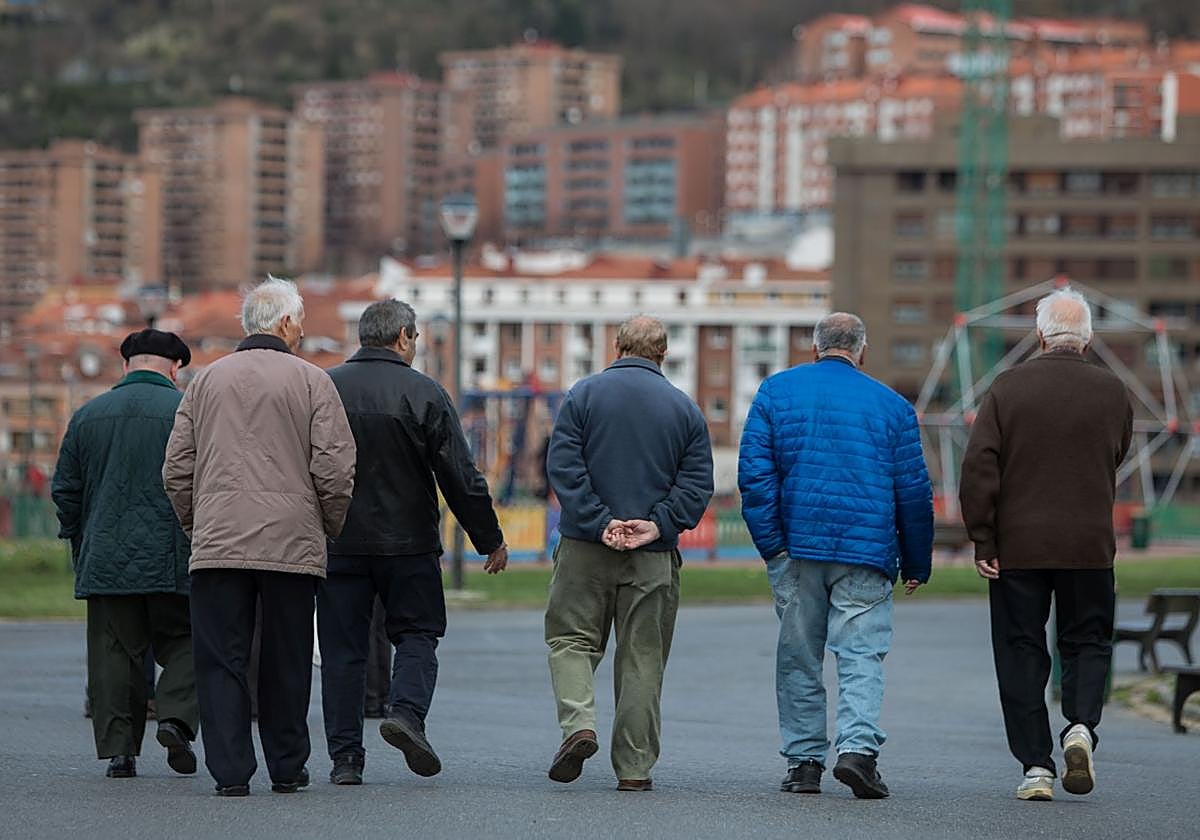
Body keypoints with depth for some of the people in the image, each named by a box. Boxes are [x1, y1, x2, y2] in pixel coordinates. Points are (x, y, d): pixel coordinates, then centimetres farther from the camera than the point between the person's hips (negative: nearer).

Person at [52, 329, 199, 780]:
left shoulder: (87, 416, 9)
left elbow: (66, 491, 12)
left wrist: (79, 546, 22)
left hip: (107, 559, 3)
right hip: (172, 558, -2)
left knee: (115, 652, 6)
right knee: (183, 644, 9)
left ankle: (119, 747, 2)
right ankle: (176, 717, -12)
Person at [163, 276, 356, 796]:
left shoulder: (207, 380, 10)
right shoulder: (311, 382, 0)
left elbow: (177, 470, 10)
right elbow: (335, 470, -5)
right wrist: (330, 529, 11)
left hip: (218, 543, 1)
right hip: (292, 545, -1)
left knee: (221, 660, 2)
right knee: (286, 663, 9)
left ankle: (231, 770, -5)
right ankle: (287, 769, 16)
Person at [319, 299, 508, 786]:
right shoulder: (424, 394, -6)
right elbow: (461, 477, -5)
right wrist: (490, 540, 5)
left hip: (338, 542, 2)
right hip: (408, 543, -2)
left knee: (342, 647, 7)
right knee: (417, 633, 12)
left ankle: (345, 756, 4)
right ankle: (406, 710, -13)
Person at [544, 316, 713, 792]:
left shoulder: (585, 394, 1)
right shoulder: (685, 408, 6)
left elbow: (563, 465, -9)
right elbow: (696, 482, -2)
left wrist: (598, 523, -12)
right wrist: (656, 526, -9)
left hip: (586, 546, -1)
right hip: (654, 557, 1)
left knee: (571, 638, 10)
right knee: (643, 656, 6)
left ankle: (578, 722, -14)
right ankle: (634, 766, 7)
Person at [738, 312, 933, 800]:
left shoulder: (777, 391, 7)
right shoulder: (891, 406, 8)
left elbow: (754, 471, -2)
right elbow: (913, 490, 8)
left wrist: (772, 544, -2)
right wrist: (916, 565, 15)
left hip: (796, 548, 1)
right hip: (866, 553, -1)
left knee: (798, 658, 9)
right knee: (862, 655, -2)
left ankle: (804, 760, 10)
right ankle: (858, 747, -21)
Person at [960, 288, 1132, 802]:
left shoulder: (1008, 387, -5)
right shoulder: (1111, 391, 0)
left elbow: (979, 467, -8)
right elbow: (1116, 459, 12)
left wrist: (983, 541, -4)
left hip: (1018, 545, -1)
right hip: (1090, 546, 1)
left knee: (1021, 651, 6)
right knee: (1088, 640, 15)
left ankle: (1036, 765, 2)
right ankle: (1081, 724, -10)